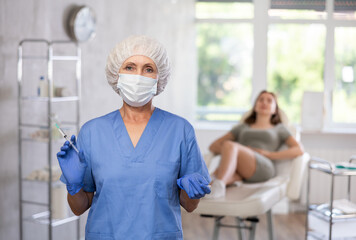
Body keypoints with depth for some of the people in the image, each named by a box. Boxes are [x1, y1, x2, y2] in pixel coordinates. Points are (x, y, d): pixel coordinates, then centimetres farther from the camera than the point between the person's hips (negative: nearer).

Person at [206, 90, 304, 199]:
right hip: (239, 171, 2)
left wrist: (269, 154, -1)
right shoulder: (242, 127, 33)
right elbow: (213, 146, 24)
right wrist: (228, 152, 2)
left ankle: (218, 186, -52)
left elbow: (299, 150, 9)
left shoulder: (279, 128, 27)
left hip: (263, 168, -2)